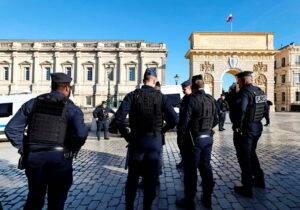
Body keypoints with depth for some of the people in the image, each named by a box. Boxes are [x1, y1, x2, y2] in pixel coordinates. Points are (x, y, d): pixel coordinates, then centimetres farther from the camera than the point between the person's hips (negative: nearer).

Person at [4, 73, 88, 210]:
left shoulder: (33, 103, 6)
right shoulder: (72, 109, -7)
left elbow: (11, 129, 4)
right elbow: (81, 134, -23)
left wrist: (23, 148, 9)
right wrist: (72, 150, -6)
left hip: (33, 158, 4)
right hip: (59, 159, -3)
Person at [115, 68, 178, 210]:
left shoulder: (133, 95, -6)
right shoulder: (161, 97, -4)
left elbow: (119, 118, -16)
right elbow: (174, 119, -8)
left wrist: (126, 135, -4)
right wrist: (161, 131, 5)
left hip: (137, 139, 0)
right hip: (155, 140, 1)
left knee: (133, 176, 16)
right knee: (150, 178, 14)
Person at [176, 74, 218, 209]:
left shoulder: (192, 99, -17)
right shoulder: (211, 99, 4)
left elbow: (185, 120, -20)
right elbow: (215, 120, 10)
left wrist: (181, 135, -6)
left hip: (193, 139, -6)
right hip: (208, 138, 7)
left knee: (190, 169, 5)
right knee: (205, 167, 17)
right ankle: (207, 198, 31)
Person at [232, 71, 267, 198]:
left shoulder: (244, 92, -18)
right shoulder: (260, 91, 8)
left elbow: (241, 110, -31)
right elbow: (265, 107, 16)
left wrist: (237, 126, -19)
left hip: (245, 130, -8)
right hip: (257, 127, 9)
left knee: (244, 158, 3)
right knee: (251, 154, 25)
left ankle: (247, 188, 13)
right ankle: (259, 180, 37)